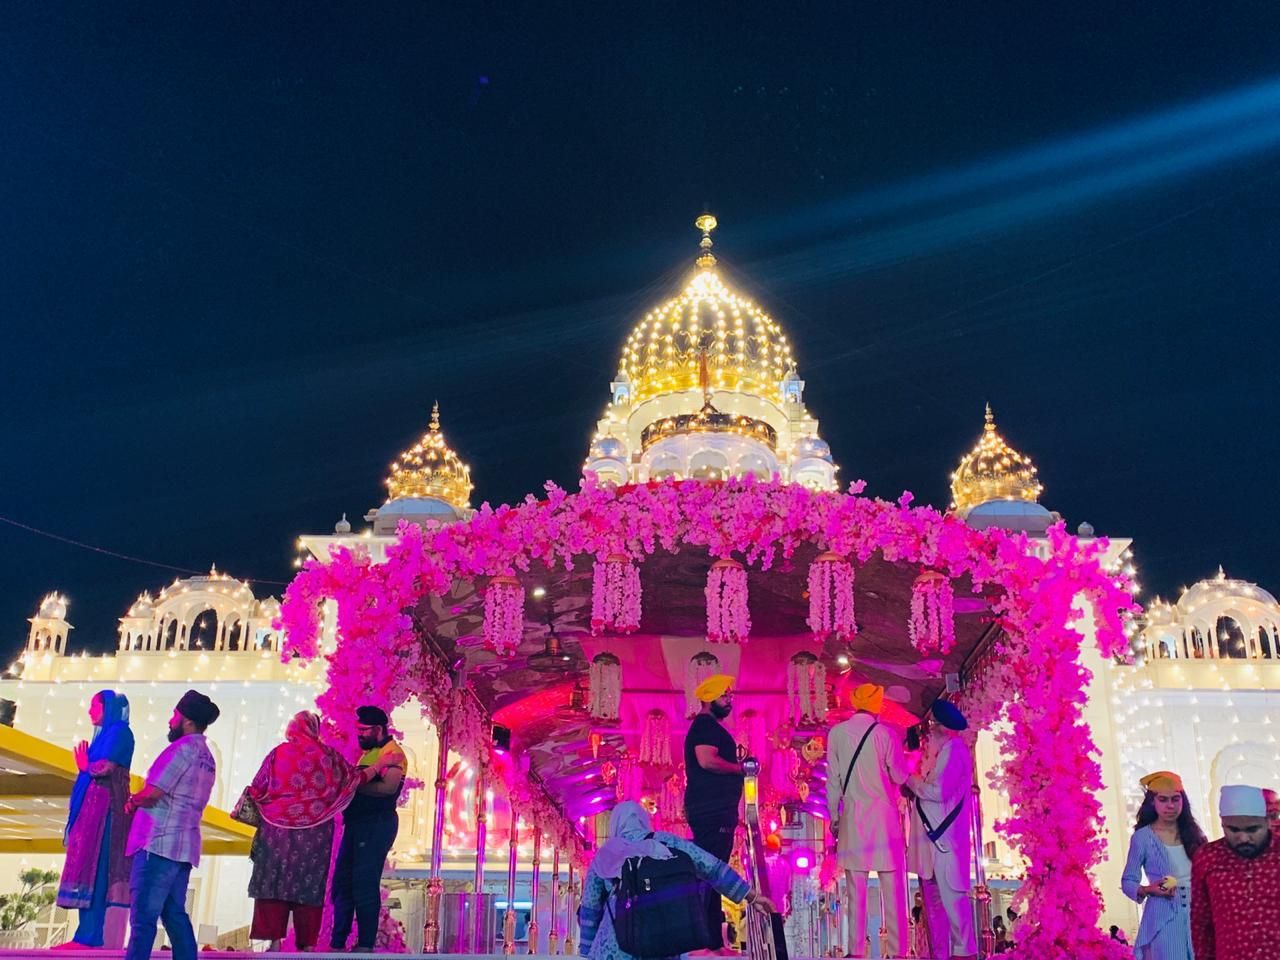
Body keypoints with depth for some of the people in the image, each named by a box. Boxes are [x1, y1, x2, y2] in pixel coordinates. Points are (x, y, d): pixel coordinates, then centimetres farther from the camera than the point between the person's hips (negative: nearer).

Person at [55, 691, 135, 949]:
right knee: (88, 868, 5)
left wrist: (85, 766, 2)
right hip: (93, 806, 9)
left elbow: (106, 768, -15)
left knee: (92, 867, -12)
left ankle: (91, 935, -12)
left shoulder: (119, 731, -5)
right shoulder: (105, 734, 23)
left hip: (104, 806, -9)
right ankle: (87, 934, 5)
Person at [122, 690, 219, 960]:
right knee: (175, 914, 12)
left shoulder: (182, 748, -10)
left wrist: (133, 800, 4)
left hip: (159, 842, -9)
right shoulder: (206, 757, 19)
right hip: (183, 844, 9)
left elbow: (152, 792, -16)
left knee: (143, 914, -7)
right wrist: (140, 800, 9)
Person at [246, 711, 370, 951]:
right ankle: (308, 943, 5)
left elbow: (257, 790, 0)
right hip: (316, 831, 1)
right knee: (310, 884, 6)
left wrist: (270, 800, 21)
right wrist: (379, 766, 23)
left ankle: (275, 940, -1)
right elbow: (354, 778, 9)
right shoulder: (328, 754, 2)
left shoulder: (278, 753, 0)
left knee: (274, 880, 5)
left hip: (279, 828, 0)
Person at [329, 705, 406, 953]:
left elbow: (389, 786, -24)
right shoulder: (368, 752, 21)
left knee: (364, 884, -7)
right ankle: (337, 943, 16)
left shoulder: (393, 753, -9)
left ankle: (366, 945, 1)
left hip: (377, 823, -9)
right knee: (342, 883, 9)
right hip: (357, 823, 9)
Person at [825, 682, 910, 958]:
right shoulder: (886, 733, -6)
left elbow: (833, 779, 3)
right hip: (885, 817, -2)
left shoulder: (837, 733, 0)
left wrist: (834, 816, 10)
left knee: (856, 890, 5)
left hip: (853, 817, 2)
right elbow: (900, 776, -1)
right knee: (893, 889, 3)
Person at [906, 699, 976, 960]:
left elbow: (938, 791, -18)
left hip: (945, 837, -9)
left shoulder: (954, 748, -12)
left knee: (951, 894, -5)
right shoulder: (939, 750, 18)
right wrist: (913, 789, 3)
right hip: (932, 834, 9)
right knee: (934, 899, 12)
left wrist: (911, 780, -6)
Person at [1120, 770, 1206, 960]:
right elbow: (1127, 882, -1)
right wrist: (1148, 889, -18)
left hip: (1197, 915, 3)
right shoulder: (1142, 837, -4)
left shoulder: (1193, 832, 7)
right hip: (1163, 919, -3)